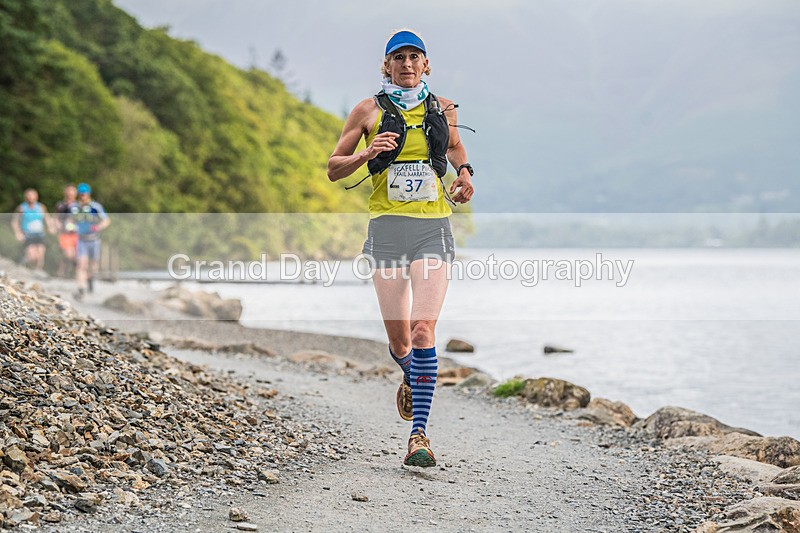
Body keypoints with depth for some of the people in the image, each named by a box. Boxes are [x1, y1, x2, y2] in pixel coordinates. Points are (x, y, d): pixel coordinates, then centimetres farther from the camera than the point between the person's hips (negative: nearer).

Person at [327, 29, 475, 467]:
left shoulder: (443, 109, 12)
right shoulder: (369, 111, 6)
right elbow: (333, 169, 8)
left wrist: (464, 174, 12)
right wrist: (366, 154, -11)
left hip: (433, 228, 0)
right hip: (387, 228, 0)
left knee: (423, 330, -14)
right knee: (398, 337, 4)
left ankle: (419, 434, -13)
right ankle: (412, 378, 41)